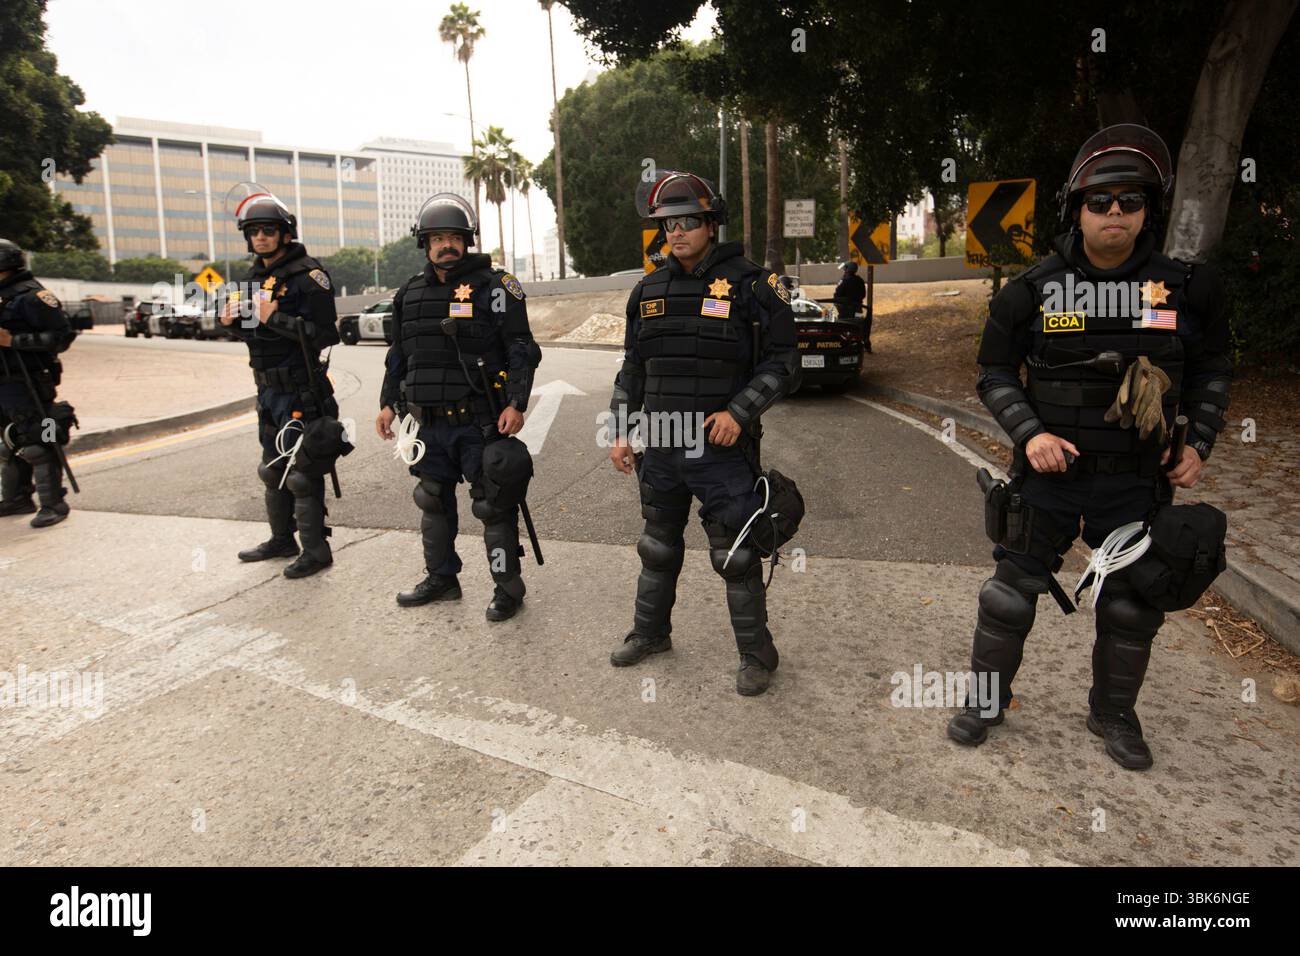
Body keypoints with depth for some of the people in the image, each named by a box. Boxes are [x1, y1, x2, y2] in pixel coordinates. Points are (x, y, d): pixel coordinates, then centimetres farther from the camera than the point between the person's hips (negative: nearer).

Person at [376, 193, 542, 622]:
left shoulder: (493, 286, -6)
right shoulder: (410, 293, 12)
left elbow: (521, 350, -9)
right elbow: (399, 355, 21)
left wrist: (516, 403, -18)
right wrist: (389, 403, 16)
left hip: (480, 421, -6)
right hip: (429, 422, 7)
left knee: (493, 505, -1)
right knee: (434, 501, 16)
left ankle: (508, 588, 12)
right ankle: (441, 578, 32)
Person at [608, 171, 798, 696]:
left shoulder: (749, 283, -7)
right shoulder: (649, 290, 8)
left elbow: (781, 359, -6)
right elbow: (633, 367, 14)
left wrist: (740, 412, -18)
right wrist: (620, 430, 8)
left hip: (721, 447, -5)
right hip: (659, 447, 5)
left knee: (735, 555, 3)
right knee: (658, 546, 19)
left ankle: (756, 653, 20)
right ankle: (650, 632, 38)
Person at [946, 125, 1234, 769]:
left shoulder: (1186, 288, -2)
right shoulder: (1032, 291, -7)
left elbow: (1212, 368, 11)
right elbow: (995, 372, -1)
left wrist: (1199, 444, 1)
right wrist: (1029, 433, -15)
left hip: (1136, 480, 2)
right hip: (1050, 472, -2)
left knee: (1131, 604, 13)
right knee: (1013, 591, 5)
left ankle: (1113, 713, 34)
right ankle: (987, 699, 24)